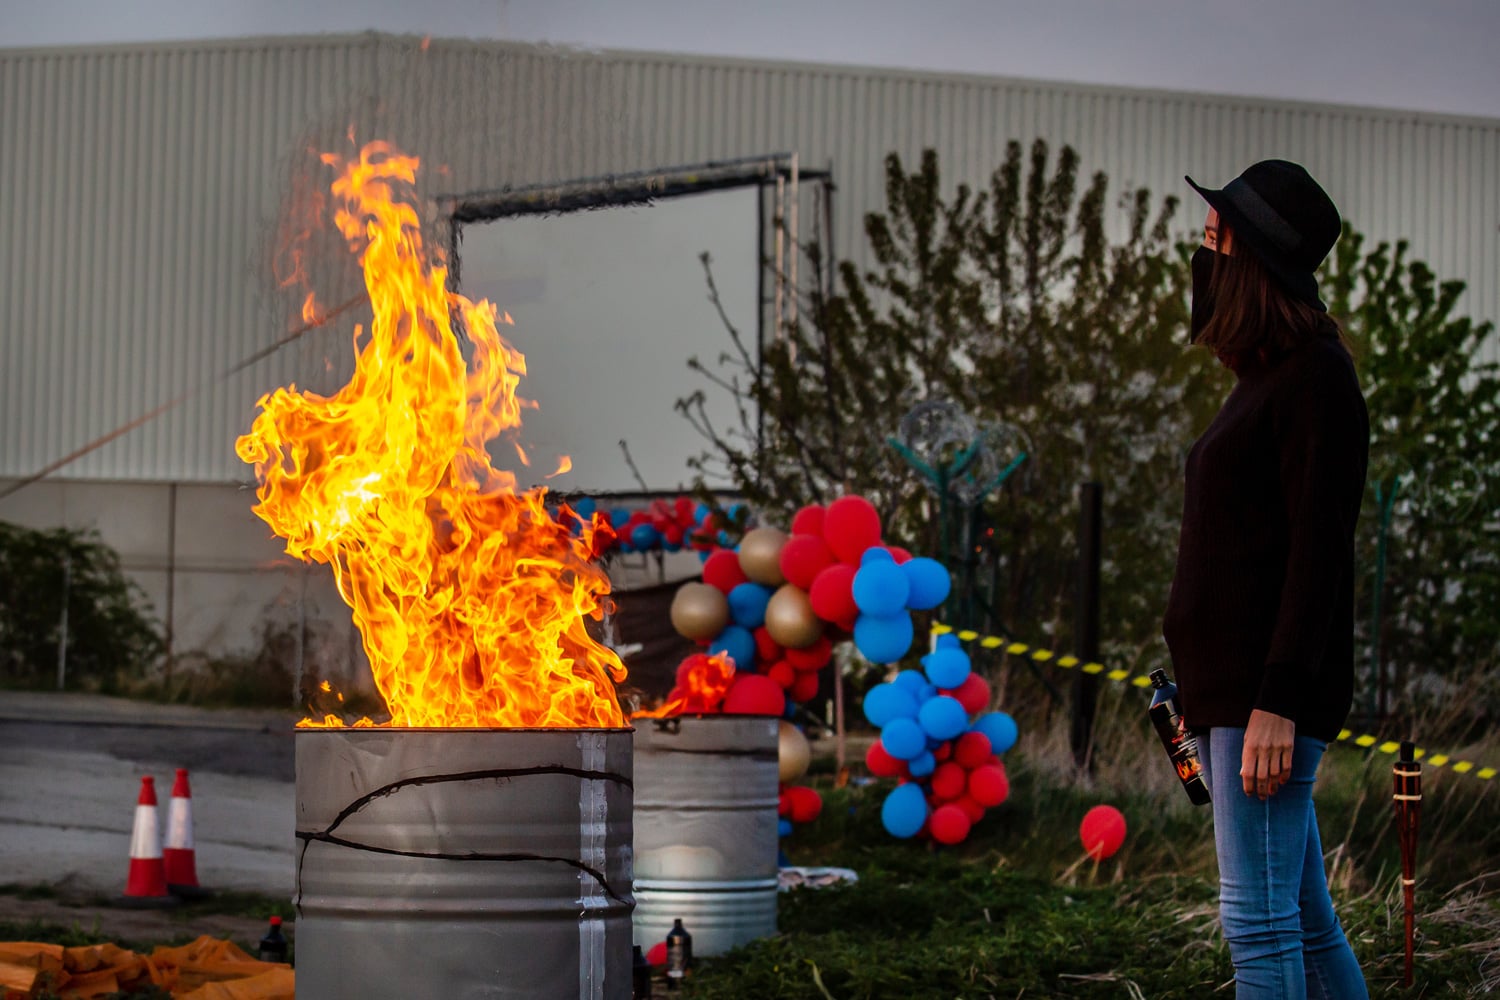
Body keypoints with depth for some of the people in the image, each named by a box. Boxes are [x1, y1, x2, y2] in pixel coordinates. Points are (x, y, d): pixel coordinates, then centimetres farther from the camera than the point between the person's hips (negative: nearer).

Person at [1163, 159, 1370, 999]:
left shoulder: (1316, 378, -12)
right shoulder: (1269, 374, 18)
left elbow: (1320, 548, -18)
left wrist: (1277, 702, -23)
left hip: (1270, 690, -10)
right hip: (1231, 686, 10)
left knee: (1259, 920, -10)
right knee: (1304, 919, 12)